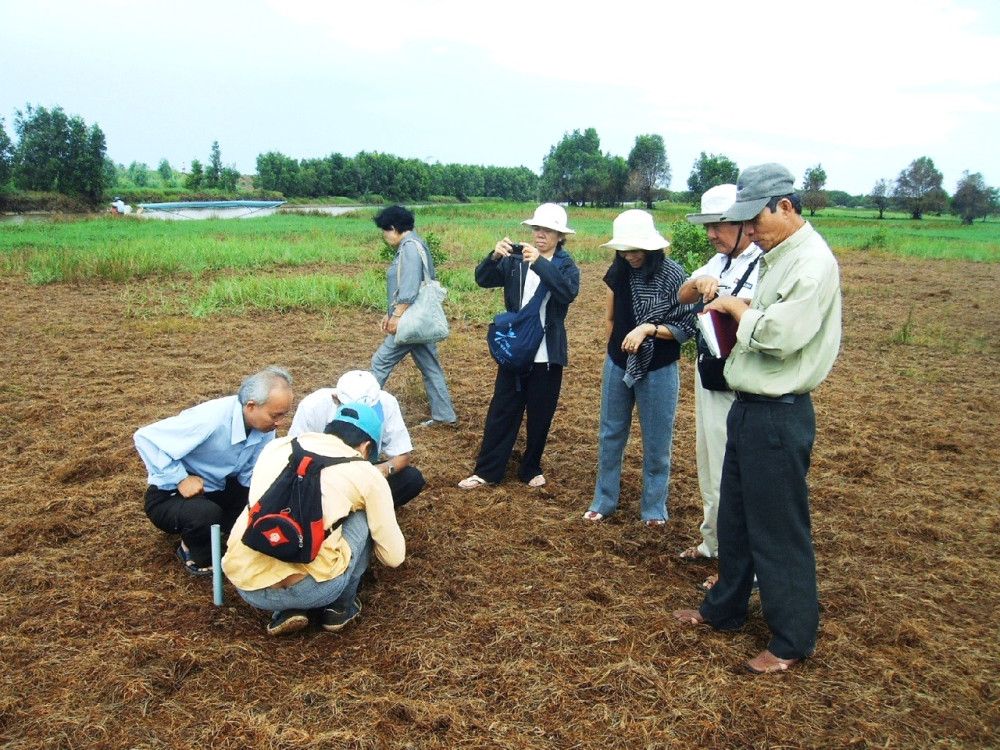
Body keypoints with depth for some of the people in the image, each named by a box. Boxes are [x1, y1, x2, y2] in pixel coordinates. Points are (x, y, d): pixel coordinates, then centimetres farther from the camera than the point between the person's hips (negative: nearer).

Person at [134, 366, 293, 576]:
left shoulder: (264, 426, -13)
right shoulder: (209, 419, -33)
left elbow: (251, 476, -5)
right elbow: (146, 437, -30)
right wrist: (181, 479, -30)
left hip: (219, 490, 6)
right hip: (171, 495, -6)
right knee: (207, 514, -36)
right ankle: (195, 554, -2)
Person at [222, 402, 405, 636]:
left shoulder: (277, 446, 19)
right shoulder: (366, 472, 10)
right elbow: (394, 556, 16)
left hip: (245, 584, 4)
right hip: (311, 589, -3)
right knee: (363, 517, 19)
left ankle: (287, 610, 16)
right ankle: (340, 607, 22)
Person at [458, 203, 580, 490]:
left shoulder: (566, 265, -3)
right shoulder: (515, 261, 3)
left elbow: (569, 292, -22)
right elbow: (483, 280, -5)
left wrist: (540, 263, -30)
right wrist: (494, 256, -24)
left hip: (547, 354, -1)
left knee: (540, 415, 10)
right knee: (501, 411, 7)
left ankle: (531, 469, 27)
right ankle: (486, 471, 16)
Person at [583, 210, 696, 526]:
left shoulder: (673, 275, -14)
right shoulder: (618, 273, -2)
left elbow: (686, 328, -14)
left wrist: (649, 328, -25)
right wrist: (617, 349, 10)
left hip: (658, 371, -4)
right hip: (617, 366, 4)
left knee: (656, 443, 8)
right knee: (610, 435, 13)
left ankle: (654, 507, 24)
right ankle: (604, 501, 27)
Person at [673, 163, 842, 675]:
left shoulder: (813, 262, -17)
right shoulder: (777, 256, 12)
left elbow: (780, 333, -26)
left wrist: (738, 307, -11)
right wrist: (742, 313, 0)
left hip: (779, 415, -10)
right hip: (749, 406, 10)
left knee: (779, 530, 2)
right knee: (734, 517, 20)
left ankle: (793, 640, 18)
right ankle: (724, 609, 36)